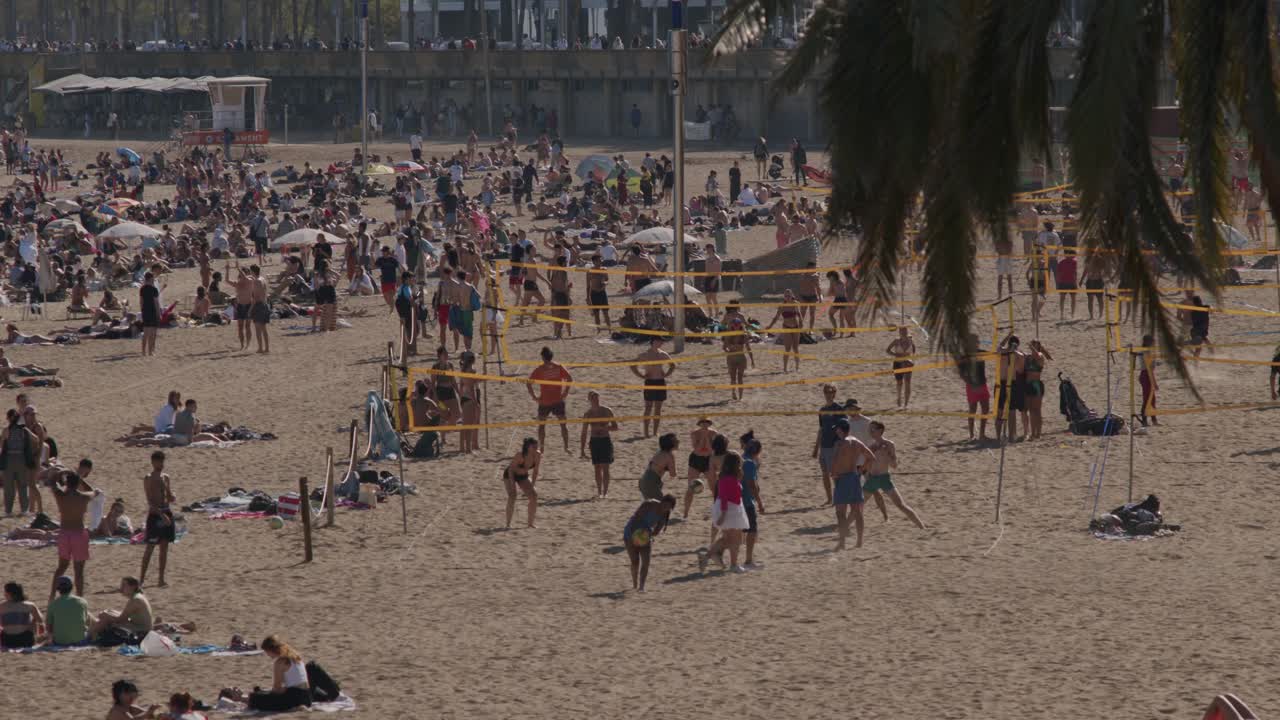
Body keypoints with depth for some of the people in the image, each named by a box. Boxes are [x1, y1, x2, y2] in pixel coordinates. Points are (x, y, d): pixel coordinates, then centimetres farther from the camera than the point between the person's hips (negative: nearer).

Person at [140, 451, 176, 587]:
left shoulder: (165, 478, 13)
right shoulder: (149, 479, -7)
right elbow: (150, 501, -15)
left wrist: (173, 498, -6)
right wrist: (161, 515, -23)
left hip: (166, 513, 6)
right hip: (154, 514, -6)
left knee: (164, 546, 6)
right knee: (150, 546, -5)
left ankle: (161, 578, 9)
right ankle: (142, 577, 0)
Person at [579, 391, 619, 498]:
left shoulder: (607, 411, -2)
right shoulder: (588, 414, 3)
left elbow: (615, 427, -1)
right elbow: (584, 433, 6)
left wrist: (602, 428, -17)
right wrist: (582, 449, 2)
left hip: (605, 441, -2)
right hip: (594, 441, 2)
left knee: (605, 468, -6)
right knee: (597, 468, 2)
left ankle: (605, 492, -3)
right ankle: (599, 491, 11)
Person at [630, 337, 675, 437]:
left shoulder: (663, 354, 8)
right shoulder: (645, 355, -6)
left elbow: (673, 365, 22)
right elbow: (633, 366, -6)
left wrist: (666, 374, 8)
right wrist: (641, 376, -9)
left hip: (660, 382, 5)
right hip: (650, 382, -5)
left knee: (658, 408, 6)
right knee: (648, 407, -5)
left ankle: (655, 432, 12)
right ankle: (646, 432, -2)